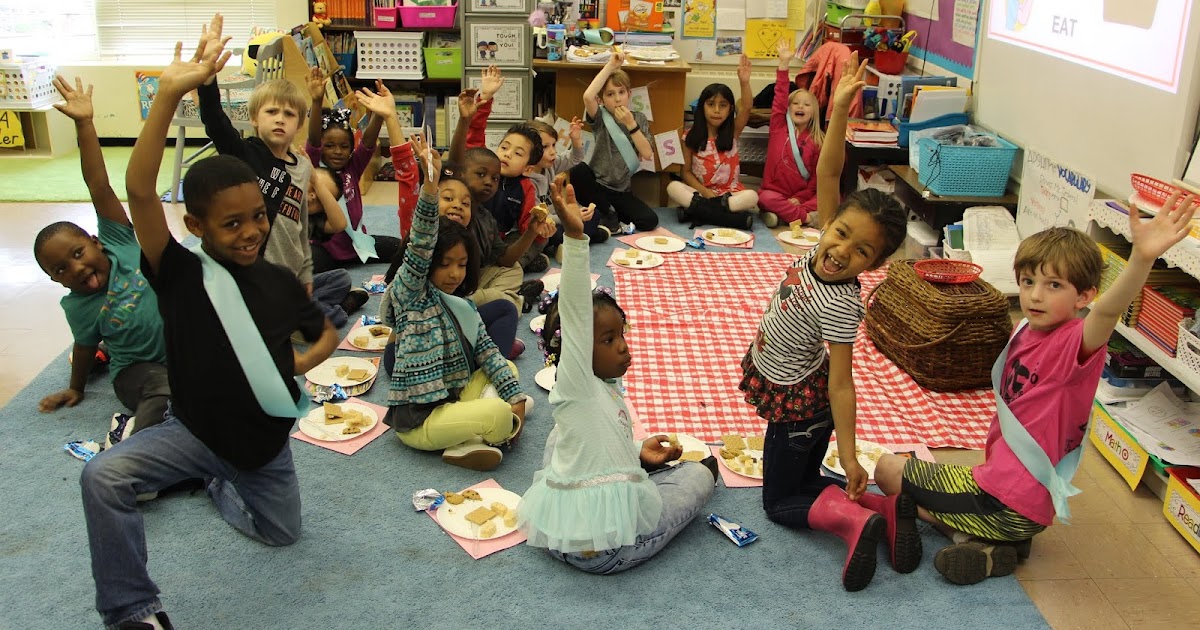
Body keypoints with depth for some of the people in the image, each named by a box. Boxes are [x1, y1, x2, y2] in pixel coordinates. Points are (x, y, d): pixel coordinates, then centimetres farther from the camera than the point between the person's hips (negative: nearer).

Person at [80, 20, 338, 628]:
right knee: (103, 474, -29)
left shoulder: (280, 281, -5)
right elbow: (139, 191, -33)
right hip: (193, 428, -3)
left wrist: (302, 361, -11)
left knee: (281, 531, 17)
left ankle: (220, 482, 47)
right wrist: (170, 93, -43)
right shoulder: (180, 273, -17)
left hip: (264, 436, 4)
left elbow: (326, 330, 13)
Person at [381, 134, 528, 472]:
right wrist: (430, 186, -37)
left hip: (453, 399, 9)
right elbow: (420, 246, -25)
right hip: (418, 419, -8)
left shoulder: (463, 306, 10)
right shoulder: (410, 292, -9)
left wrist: (516, 398, -2)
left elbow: (488, 354, 9)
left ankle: (470, 441, -8)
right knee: (497, 415, -26)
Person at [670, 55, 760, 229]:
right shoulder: (691, 136, 1)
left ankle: (697, 209, -31)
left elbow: (745, 109, -15)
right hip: (699, 191, 0)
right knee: (673, 187, -28)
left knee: (752, 197, -30)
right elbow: (686, 171, -1)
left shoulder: (732, 132, 2)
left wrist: (744, 82, -32)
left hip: (730, 193, 0)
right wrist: (705, 192, -16)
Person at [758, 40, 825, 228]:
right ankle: (807, 217, -31)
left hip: (802, 196, 1)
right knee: (765, 198, -34)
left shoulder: (818, 141, 4)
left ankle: (781, 213, -25)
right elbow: (780, 97, -5)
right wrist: (784, 64, -12)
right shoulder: (778, 127, 6)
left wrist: (799, 198, -11)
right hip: (774, 192, -1)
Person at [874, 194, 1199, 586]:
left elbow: (1108, 311, -45)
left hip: (1009, 503, -9)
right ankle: (991, 541, 9)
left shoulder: (1074, 343, -22)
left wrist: (1142, 258, -62)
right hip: (999, 477, 9)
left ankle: (983, 549, 2)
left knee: (888, 470, 0)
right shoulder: (1026, 333, 2)